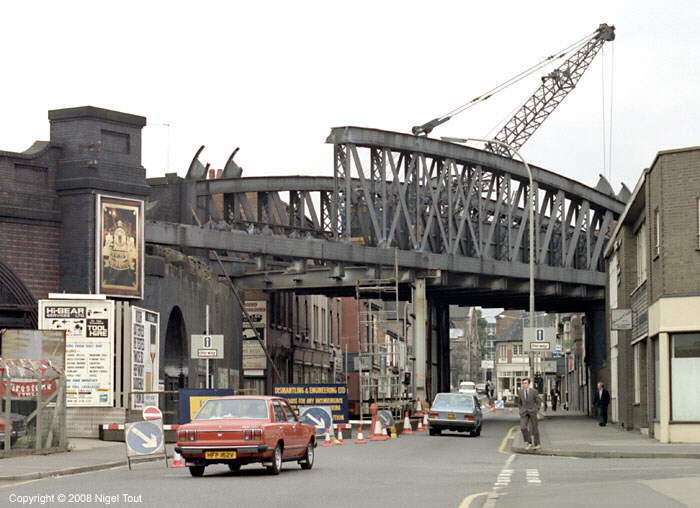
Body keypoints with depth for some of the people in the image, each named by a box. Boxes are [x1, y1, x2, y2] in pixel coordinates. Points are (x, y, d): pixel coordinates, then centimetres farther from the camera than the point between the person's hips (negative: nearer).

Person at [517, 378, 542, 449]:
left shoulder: (534, 391, -8)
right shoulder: (520, 392, 3)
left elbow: (539, 402, -1)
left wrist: (536, 411, -7)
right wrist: (521, 411, 8)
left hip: (532, 411, -2)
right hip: (524, 413, 2)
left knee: (534, 428, 4)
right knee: (523, 427, -15)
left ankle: (537, 444, 21)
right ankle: (530, 442, -1)